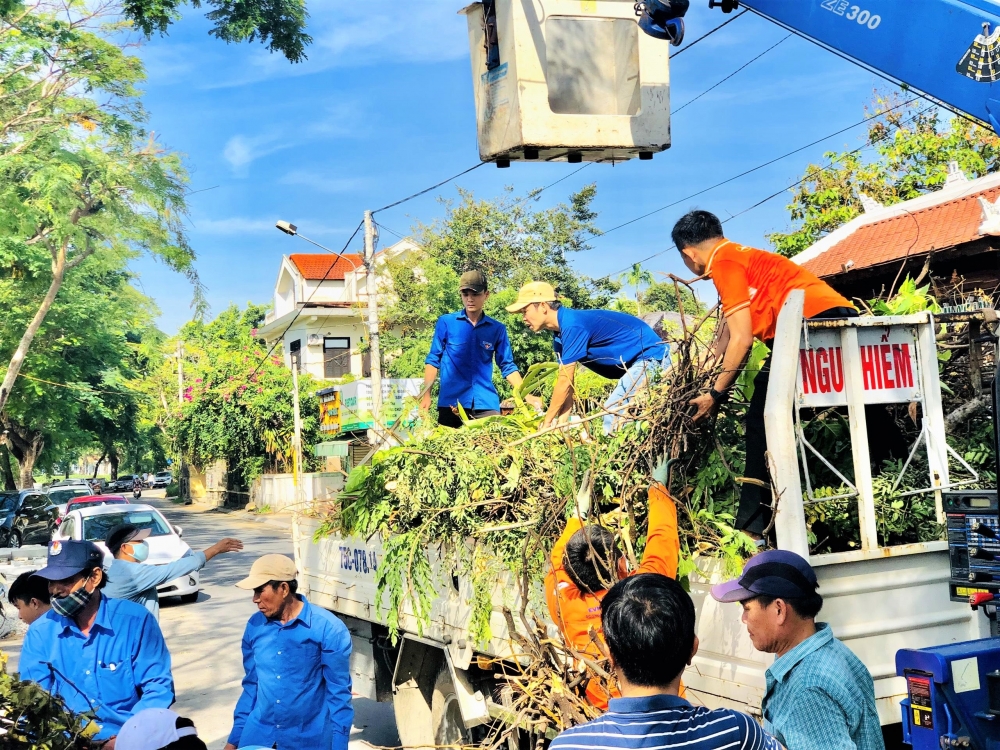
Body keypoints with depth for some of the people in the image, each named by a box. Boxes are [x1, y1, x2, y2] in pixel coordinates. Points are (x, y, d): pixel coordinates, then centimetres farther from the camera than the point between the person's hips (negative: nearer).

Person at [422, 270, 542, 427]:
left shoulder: (497, 328, 7)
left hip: (486, 404, 2)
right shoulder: (446, 322, 2)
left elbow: (507, 366, 10)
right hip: (451, 403, -1)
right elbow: (433, 360, 5)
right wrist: (426, 395, -3)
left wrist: (527, 396, 0)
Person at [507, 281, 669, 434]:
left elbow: (565, 381, -21)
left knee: (614, 416, -14)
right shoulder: (560, 337, 8)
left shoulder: (572, 325, -23)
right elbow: (566, 382, 7)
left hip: (652, 357, -10)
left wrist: (547, 422, -13)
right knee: (613, 414, 11)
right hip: (643, 359, 10)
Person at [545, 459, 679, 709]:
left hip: (603, 713, 3)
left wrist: (579, 515, 21)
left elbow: (559, 563, 10)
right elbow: (663, 539, -2)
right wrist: (658, 488, 13)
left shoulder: (566, 607, -12)